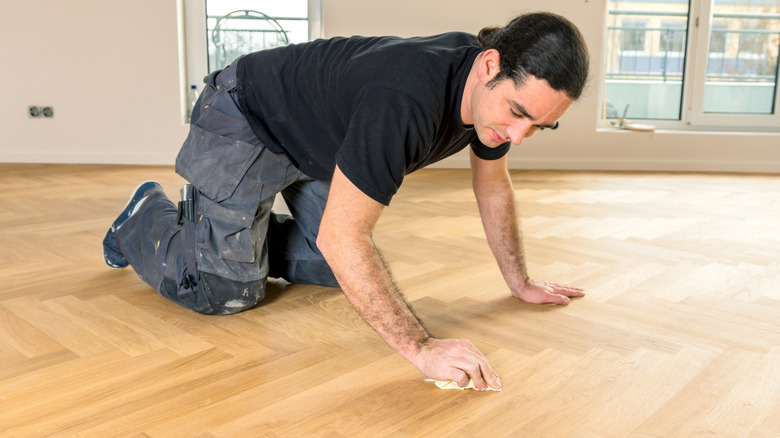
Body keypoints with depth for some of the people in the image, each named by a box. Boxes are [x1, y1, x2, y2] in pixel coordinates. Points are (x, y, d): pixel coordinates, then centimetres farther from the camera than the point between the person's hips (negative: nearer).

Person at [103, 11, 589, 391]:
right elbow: (341, 236, -41)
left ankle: (243, 230, 31)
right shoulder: (404, 101, -42)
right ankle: (148, 217, 18)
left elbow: (494, 187, 4)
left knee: (333, 271, 9)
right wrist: (422, 347, -41)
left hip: (316, 134, 8)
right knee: (224, 291, -11)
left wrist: (521, 282, 8)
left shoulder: (497, 92, -14)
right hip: (243, 124, -7)